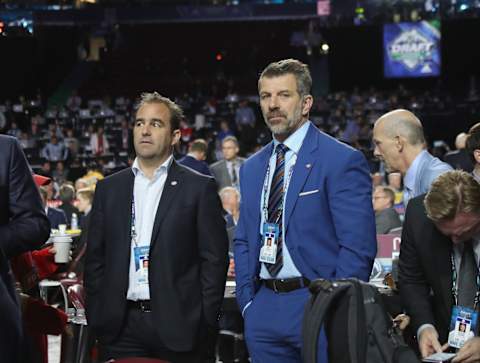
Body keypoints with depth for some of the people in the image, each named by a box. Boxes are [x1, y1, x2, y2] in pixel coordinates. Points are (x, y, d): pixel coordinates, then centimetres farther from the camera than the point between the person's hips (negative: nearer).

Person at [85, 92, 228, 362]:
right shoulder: (109, 188, 12)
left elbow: (215, 259, -2)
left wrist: (206, 324, -7)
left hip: (178, 326, -3)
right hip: (121, 326, 3)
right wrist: (95, 319, 5)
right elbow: (95, 258, 13)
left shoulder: (200, 188, 1)